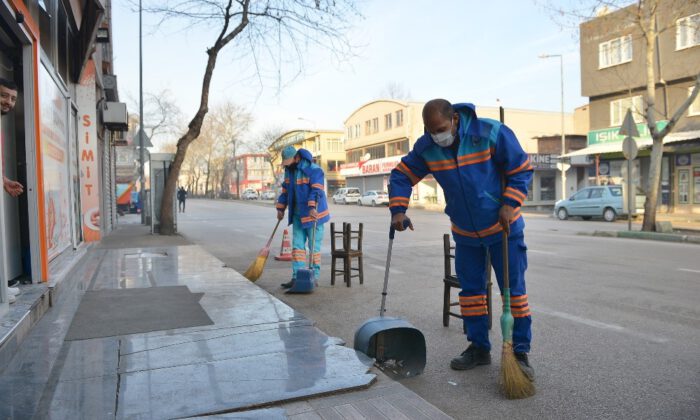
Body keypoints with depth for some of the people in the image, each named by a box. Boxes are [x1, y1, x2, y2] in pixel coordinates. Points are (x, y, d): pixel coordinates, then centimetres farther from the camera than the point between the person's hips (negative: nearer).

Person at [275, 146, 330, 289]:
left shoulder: (314, 170, -15)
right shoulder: (289, 171, 11)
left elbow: (316, 190, -26)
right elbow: (285, 191, 19)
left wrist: (312, 207, -38)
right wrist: (280, 208, 16)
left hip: (312, 214, -7)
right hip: (297, 215, 7)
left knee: (314, 247, 0)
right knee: (297, 246, 5)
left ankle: (314, 277, 9)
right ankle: (297, 277, 7)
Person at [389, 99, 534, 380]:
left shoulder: (492, 133, -21)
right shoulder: (426, 147, -11)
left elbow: (522, 169, -11)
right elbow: (401, 175, -1)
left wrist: (510, 204, -21)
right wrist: (398, 210, -15)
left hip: (503, 228, -3)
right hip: (464, 231, 4)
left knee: (514, 289, 0)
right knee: (471, 290, 9)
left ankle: (520, 352, 10)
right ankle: (479, 348, 22)